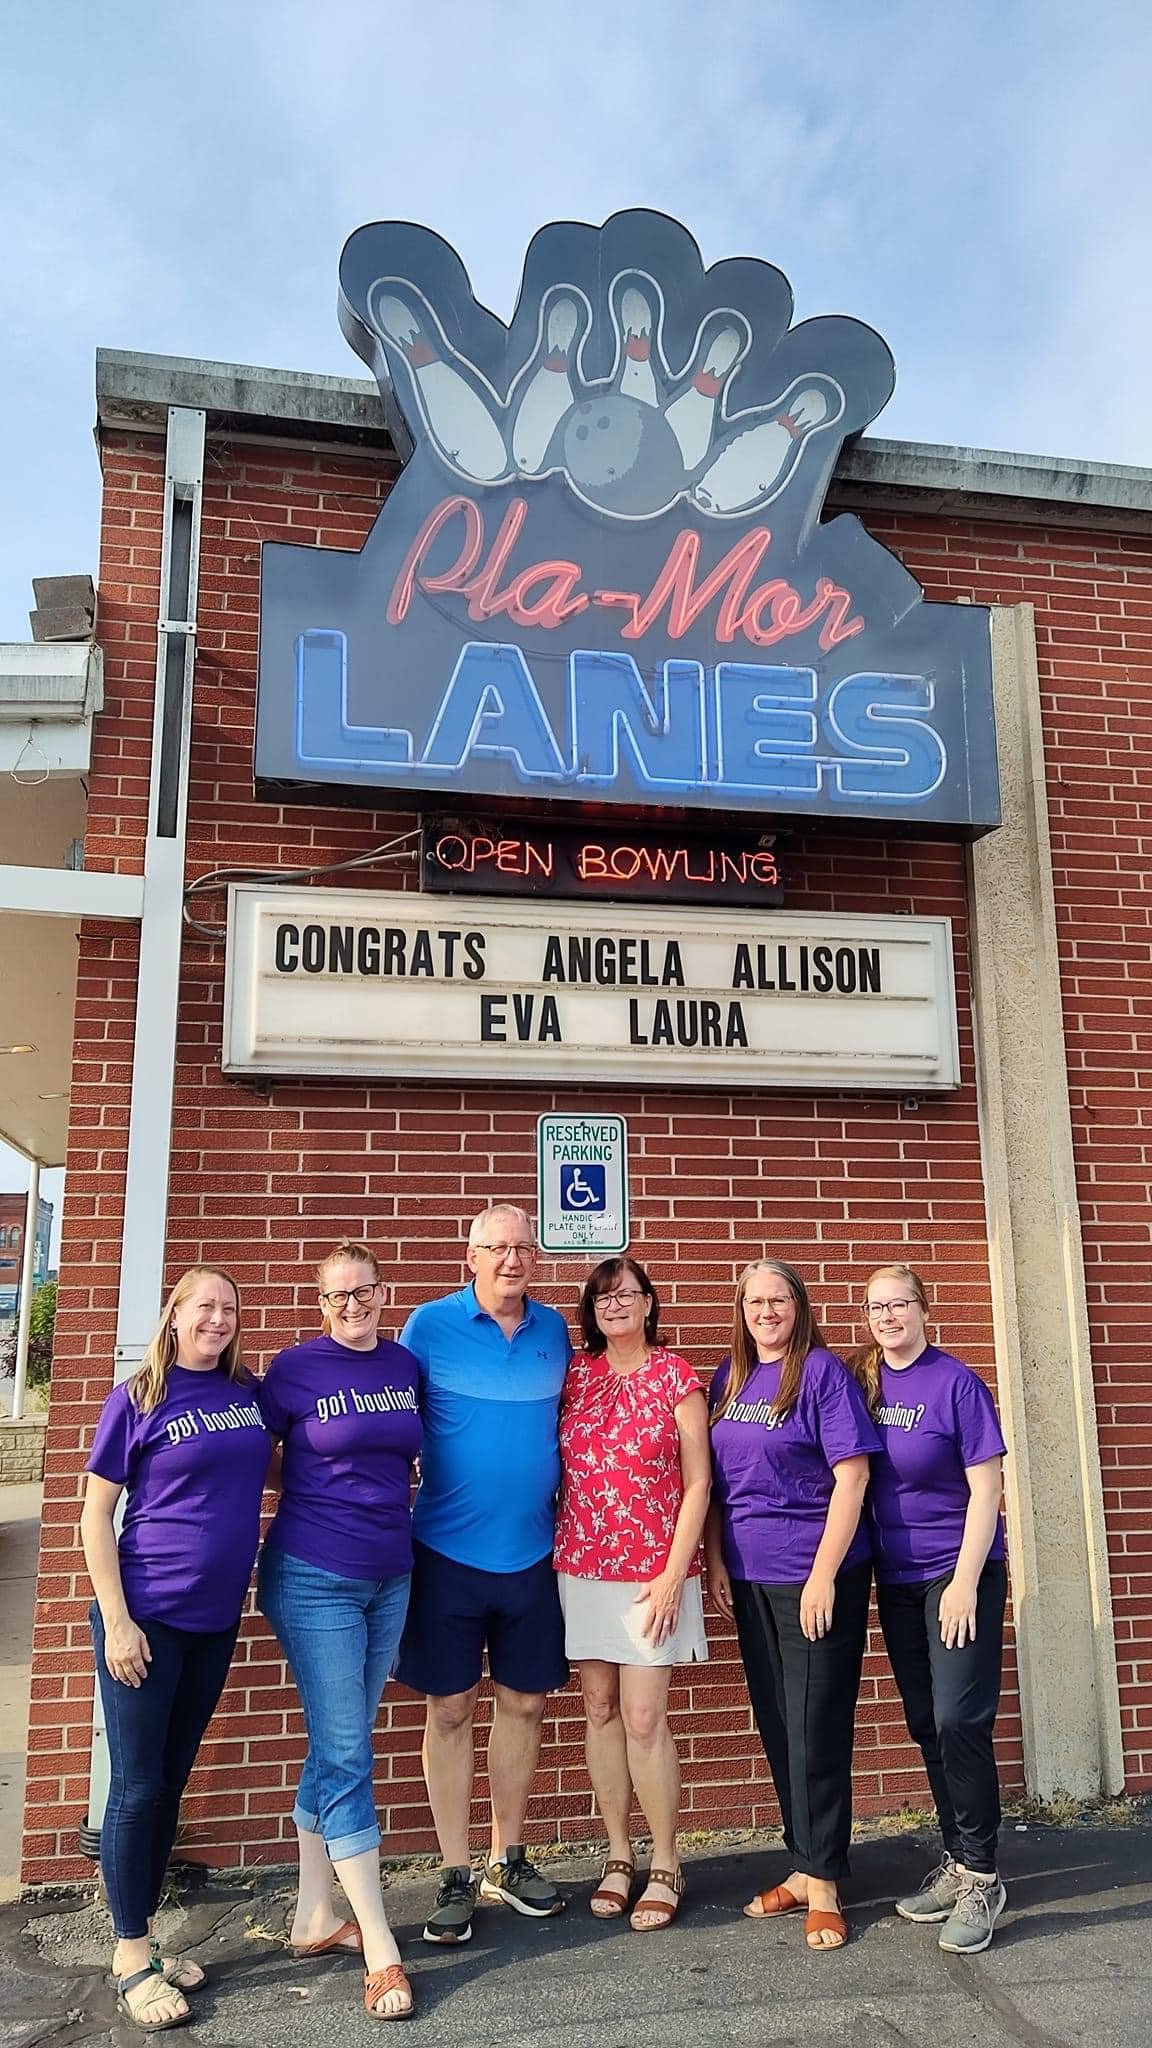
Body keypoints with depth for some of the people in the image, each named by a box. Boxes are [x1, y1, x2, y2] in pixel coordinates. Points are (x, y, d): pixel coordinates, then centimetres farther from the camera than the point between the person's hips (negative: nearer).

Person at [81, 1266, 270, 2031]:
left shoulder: (248, 1392, 3)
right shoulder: (136, 1399, -9)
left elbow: (275, 1469, 19)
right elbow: (96, 1514, -8)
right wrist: (117, 1620, -13)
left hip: (216, 1618, 5)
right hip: (146, 1617, -5)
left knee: (172, 1781, 15)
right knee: (137, 1786, 3)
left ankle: (142, 1936, 30)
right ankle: (132, 1958, 19)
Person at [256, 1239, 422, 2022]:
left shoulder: (408, 1365, 1)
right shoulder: (295, 1369, -10)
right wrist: (248, 1554, -1)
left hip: (391, 1577, 5)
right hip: (314, 1578, -4)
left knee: (339, 1747, 15)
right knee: (346, 1755, -2)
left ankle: (315, 1917, 29)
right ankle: (381, 1951, 7)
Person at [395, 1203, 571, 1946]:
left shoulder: (554, 1329, 2)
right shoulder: (430, 1326, -8)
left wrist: (566, 1508, 11)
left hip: (532, 1551, 3)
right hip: (449, 1551, -3)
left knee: (525, 1702, 12)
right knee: (452, 1707, 6)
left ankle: (509, 1859, 31)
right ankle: (456, 1876, 21)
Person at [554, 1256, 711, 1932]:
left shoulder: (675, 1376, -5)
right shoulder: (575, 1374, 4)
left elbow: (698, 1483, -6)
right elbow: (559, 1467, 11)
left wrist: (674, 1575, -10)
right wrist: (556, 1552, 2)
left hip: (652, 1571, -3)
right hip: (582, 1566, 3)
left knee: (644, 1718, -2)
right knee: (600, 1709, 10)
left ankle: (666, 1866, 15)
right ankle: (619, 1855, 25)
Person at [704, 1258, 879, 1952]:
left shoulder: (822, 1371, -10)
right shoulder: (729, 1378, 7)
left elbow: (851, 1477, -14)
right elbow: (714, 1480, 13)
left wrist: (823, 1575, -17)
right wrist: (715, 1561, 7)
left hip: (816, 1576, -6)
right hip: (750, 1577, 6)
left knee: (816, 1729, 2)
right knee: (776, 1727, 14)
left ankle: (823, 1885, 16)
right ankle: (803, 1867, 29)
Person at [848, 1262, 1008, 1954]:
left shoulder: (955, 1383, -12)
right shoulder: (862, 1381, 2)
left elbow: (985, 1488, -12)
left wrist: (965, 1582, -16)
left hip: (960, 1571, -5)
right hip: (897, 1578, 5)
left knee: (959, 1720, -8)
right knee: (926, 1724, 12)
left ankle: (981, 1877, 8)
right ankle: (956, 1862, 26)